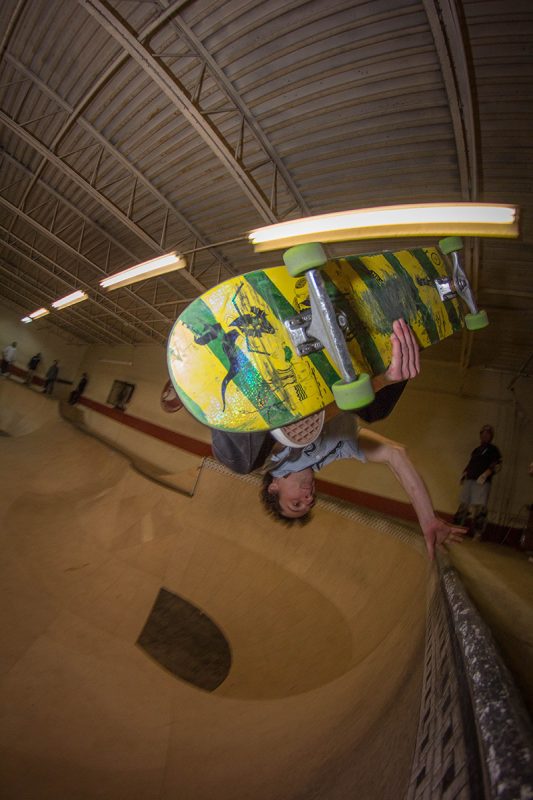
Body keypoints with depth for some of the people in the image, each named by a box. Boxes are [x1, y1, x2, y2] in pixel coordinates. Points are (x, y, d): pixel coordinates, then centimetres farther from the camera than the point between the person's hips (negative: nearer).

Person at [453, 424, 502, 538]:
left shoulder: (493, 449, 5)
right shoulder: (476, 450, 24)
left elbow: (497, 465, -6)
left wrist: (485, 475, -16)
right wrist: (464, 473, 12)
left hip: (482, 482, -6)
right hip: (469, 480, 7)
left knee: (479, 507, -13)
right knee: (463, 505, 7)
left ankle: (478, 534, -10)